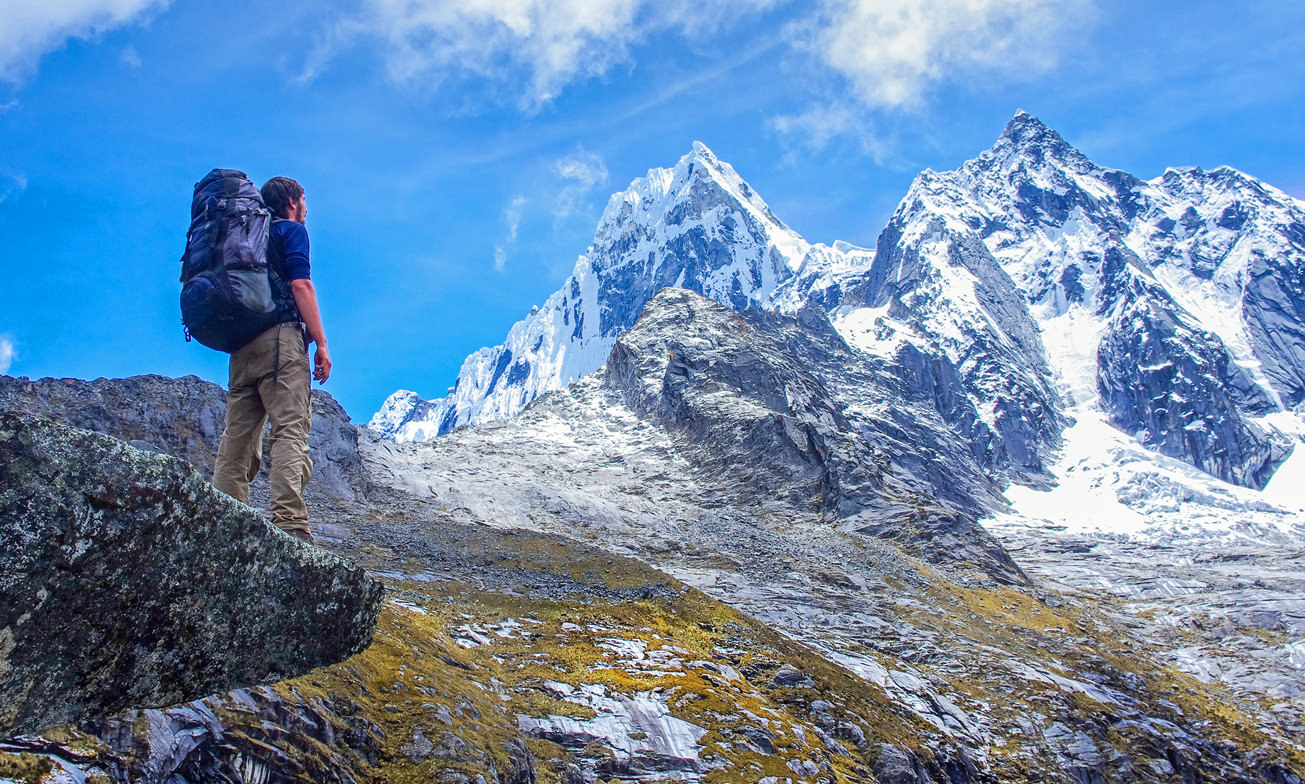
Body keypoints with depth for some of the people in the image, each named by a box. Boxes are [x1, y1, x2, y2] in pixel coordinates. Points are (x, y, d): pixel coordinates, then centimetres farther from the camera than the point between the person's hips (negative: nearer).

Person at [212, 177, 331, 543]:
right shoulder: (292, 230, 6)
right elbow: (300, 284, -8)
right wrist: (321, 343, -9)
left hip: (241, 341, 8)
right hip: (281, 336, -8)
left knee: (238, 436, 5)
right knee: (290, 430, -15)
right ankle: (289, 524, -27)